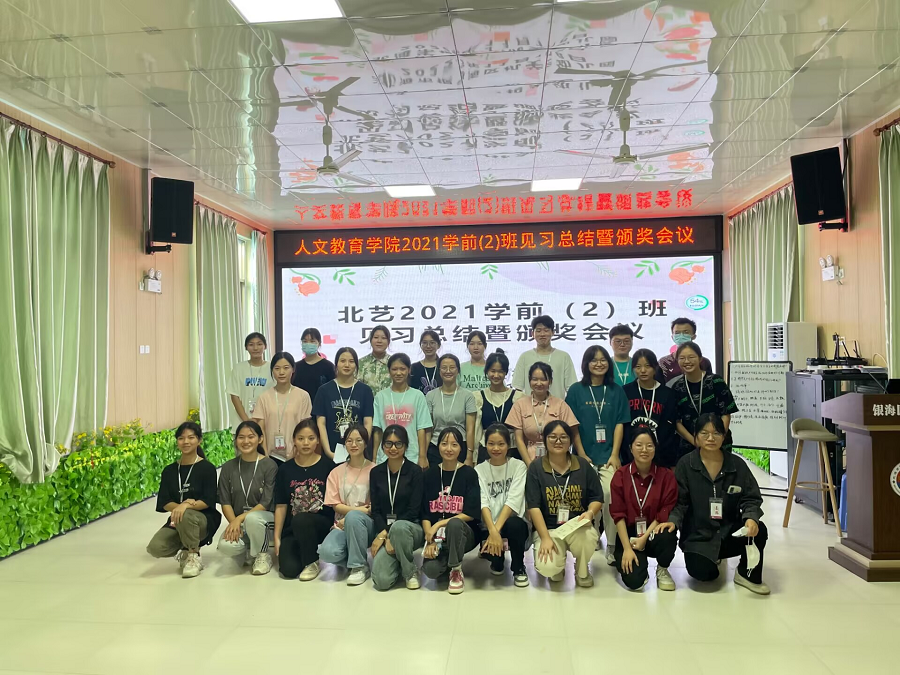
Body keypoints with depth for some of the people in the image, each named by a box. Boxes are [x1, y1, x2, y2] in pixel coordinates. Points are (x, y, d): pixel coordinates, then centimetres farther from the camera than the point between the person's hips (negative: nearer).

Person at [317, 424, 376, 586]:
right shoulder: (337, 472, 8)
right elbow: (335, 505, 2)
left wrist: (354, 514, -13)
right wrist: (358, 509, -13)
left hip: (367, 524, -2)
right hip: (343, 524, 2)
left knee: (354, 517, -38)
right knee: (327, 552, -30)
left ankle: (360, 566, -16)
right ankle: (356, 559, 3)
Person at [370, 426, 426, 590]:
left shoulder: (415, 471, -6)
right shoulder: (376, 473, 4)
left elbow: (414, 510, -11)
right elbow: (376, 510, 1)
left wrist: (386, 533, -17)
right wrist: (386, 537, -15)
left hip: (411, 528, -2)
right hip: (385, 530, 2)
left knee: (399, 527, -39)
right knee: (381, 580, -22)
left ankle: (410, 571, -11)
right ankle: (398, 562, 14)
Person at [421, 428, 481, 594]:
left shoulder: (469, 473, -5)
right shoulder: (430, 475, 3)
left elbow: (471, 514, -12)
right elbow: (425, 513, 1)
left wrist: (439, 525, -17)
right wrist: (430, 540, -13)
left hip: (463, 533, -2)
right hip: (436, 536, 2)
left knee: (454, 523, -36)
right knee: (430, 570, -27)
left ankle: (456, 571, -12)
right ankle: (447, 559, 10)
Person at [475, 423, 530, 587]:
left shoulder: (519, 466, -2)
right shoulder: (479, 470, 2)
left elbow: (513, 500, -14)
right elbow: (483, 503, -11)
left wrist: (497, 530, -25)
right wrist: (492, 531, -28)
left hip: (513, 523, 0)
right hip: (488, 527, 1)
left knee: (513, 524, -35)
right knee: (488, 548, -32)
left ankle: (519, 568, -5)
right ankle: (498, 559, 10)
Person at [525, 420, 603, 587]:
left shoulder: (583, 466, 5)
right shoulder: (536, 468, -3)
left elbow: (597, 498, 8)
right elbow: (533, 506, -8)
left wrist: (590, 512, -16)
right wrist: (545, 538, -17)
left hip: (578, 525, 2)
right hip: (547, 528, -1)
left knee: (587, 537, -35)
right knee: (547, 568, -29)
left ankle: (582, 571, 2)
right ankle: (558, 564, 14)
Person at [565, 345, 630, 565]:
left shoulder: (616, 391, 6)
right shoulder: (576, 390, 3)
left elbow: (619, 424, 3)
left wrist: (615, 454, -5)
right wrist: (581, 454, -5)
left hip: (609, 456, 0)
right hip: (586, 456, 0)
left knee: (611, 499, -11)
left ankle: (612, 546, -2)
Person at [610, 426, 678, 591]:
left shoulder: (666, 476, -3)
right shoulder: (620, 475, -4)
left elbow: (666, 513, -6)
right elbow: (618, 514, -8)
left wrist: (645, 537, -17)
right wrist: (627, 548, -16)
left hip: (654, 533, 1)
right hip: (629, 534, 0)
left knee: (667, 537, -36)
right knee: (633, 580, -23)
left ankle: (662, 570, -1)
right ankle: (640, 565, 17)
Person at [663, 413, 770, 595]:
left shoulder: (737, 464, -1)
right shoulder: (685, 464, -6)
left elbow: (751, 498, -3)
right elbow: (679, 501, -6)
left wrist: (751, 518, -24)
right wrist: (673, 521, -25)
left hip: (729, 531, 2)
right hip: (698, 535, -2)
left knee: (758, 530, -28)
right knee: (701, 572, -26)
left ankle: (747, 574, 2)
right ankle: (711, 560, 16)